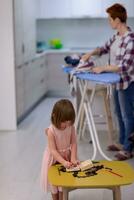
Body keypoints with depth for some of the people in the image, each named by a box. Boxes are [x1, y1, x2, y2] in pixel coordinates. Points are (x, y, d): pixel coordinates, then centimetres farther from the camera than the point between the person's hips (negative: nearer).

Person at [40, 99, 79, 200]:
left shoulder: (71, 127, -18)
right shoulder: (51, 131, -30)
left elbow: (73, 143, -13)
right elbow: (53, 150, -29)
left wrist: (72, 159, -25)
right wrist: (64, 162, -37)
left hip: (67, 156, 3)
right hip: (54, 158, -3)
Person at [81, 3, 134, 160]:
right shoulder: (116, 36, 3)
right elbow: (105, 48, 19)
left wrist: (103, 68, -21)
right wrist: (91, 53, 2)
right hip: (117, 82, 9)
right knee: (119, 114, 20)